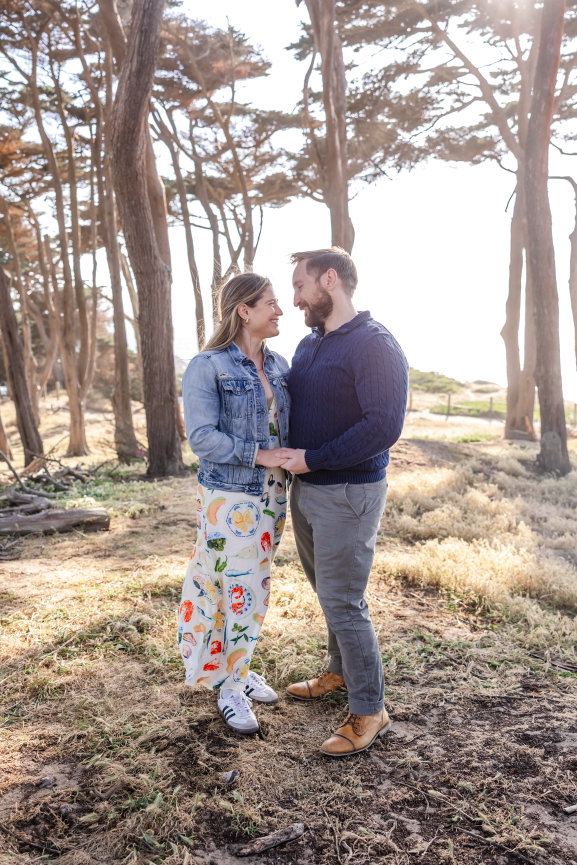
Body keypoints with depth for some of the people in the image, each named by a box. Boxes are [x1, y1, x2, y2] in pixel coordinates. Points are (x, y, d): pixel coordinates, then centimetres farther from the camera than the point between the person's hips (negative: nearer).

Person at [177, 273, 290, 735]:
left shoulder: (279, 365, 7)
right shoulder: (206, 367, -13)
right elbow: (202, 436, -18)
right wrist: (259, 455, -21)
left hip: (271, 494, 7)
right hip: (230, 498, -6)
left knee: (256, 587, 16)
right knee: (235, 589, 1)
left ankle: (240, 667, 35)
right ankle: (229, 686, 21)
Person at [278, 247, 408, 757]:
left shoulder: (375, 346, -17)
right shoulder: (309, 344, 11)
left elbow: (384, 427, -25)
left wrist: (312, 459, -21)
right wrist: (286, 459, 5)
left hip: (348, 495, -8)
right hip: (306, 490, 8)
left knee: (343, 602, -2)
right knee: (329, 592, 21)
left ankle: (370, 711, 14)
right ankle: (341, 672, 41)